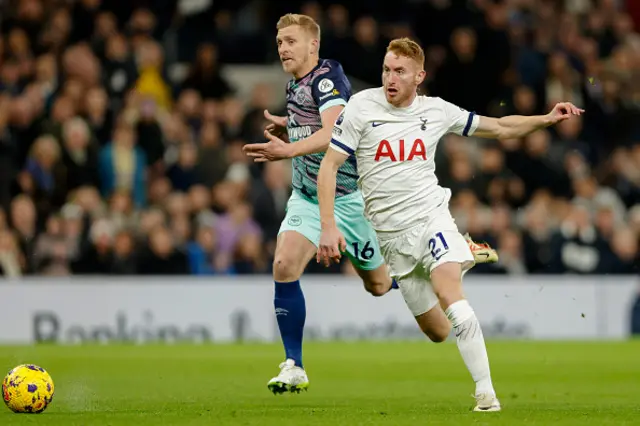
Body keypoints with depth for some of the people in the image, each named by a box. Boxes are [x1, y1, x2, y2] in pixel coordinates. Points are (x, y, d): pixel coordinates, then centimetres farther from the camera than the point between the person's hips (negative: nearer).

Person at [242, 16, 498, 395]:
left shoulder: (327, 77, -20)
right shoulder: (295, 85, 7)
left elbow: (333, 132, -36)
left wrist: (289, 150, -51)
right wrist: (288, 126, 4)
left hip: (347, 198, -6)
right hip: (306, 198, 6)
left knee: (380, 285, 8)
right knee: (284, 265, -18)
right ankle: (294, 367, -11)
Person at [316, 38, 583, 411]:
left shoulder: (437, 111, 2)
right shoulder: (361, 107, -3)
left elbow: (500, 128, 15)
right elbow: (329, 166, -2)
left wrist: (547, 119, 2)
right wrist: (329, 226, -12)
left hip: (431, 216, -1)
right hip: (392, 236, 1)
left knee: (449, 297, -28)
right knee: (436, 331, 3)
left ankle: (486, 393, -24)